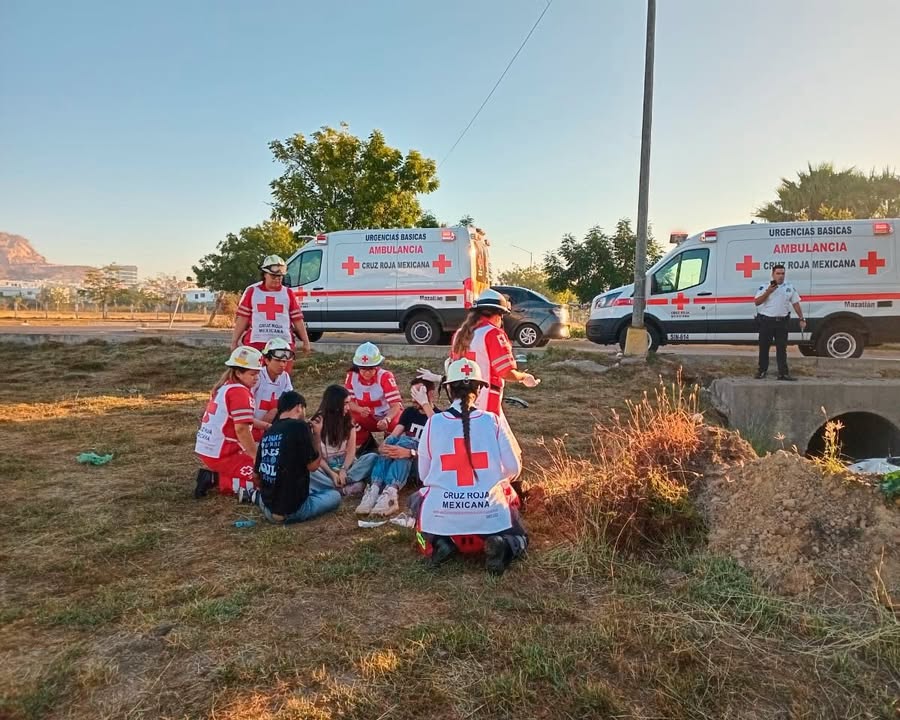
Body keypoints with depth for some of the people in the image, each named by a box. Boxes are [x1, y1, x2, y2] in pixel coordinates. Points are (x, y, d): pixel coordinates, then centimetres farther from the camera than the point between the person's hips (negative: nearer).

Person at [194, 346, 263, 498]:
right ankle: (217, 480, -8)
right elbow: (241, 430, -21)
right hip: (221, 455, -9)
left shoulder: (223, 387, 12)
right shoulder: (240, 392, -16)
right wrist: (257, 456, -15)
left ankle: (215, 475, 9)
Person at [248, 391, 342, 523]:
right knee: (335, 496, 17)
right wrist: (317, 435, 2)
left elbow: (256, 475, 13)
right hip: (292, 509, -6)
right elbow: (313, 465, -9)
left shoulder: (268, 432, 7)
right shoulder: (299, 426, -12)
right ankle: (291, 514, -5)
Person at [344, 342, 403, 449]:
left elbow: (396, 405, -29)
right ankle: (365, 445, 2)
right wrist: (360, 410, -33)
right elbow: (348, 401, -11)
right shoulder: (351, 376, -15)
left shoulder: (386, 377, -26)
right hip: (367, 417, 3)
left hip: (388, 414, -3)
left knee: (396, 425, -35)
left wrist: (386, 420, -49)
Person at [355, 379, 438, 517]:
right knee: (392, 440, -25)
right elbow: (393, 435, -1)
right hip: (400, 460, 4)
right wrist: (383, 446, -21)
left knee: (405, 441, -31)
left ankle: (390, 494, -50)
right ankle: (375, 489, -41)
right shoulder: (409, 412, 13)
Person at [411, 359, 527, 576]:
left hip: (442, 512, 0)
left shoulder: (434, 422, -6)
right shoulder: (493, 421, -6)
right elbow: (513, 469, 2)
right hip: (489, 512, 0)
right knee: (518, 539, 28)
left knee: (419, 499, 34)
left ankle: (439, 542, 6)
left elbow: (423, 474, 4)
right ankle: (502, 546, -8)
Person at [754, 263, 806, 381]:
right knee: (764, 347, 4)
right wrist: (768, 292, -18)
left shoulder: (790, 288, 9)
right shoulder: (764, 287, 1)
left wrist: (801, 319, 6)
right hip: (766, 321, -2)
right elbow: (757, 302, -8)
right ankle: (762, 370, 14)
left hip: (782, 321, 2)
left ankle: (783, 373, 4)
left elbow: (796, 304, 11)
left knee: (782, 348, 2)